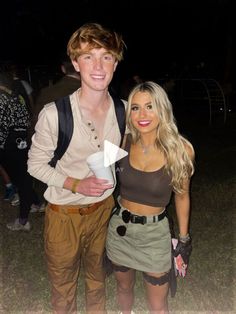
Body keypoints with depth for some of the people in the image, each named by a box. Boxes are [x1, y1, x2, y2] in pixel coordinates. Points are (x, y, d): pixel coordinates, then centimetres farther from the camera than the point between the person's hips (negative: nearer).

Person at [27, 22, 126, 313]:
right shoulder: (53, 114, -22)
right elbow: (36, 164, -11)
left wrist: (111, 182, 2)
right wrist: (77, 184, -23)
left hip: (103, 208, 4)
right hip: (64, 213, -3)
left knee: (97, 276, 28)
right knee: (63, 286, 20)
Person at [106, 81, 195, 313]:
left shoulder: (181, 150, -16)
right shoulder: (123, 143, -11)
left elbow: (182, 196, -2)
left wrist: (184, 239, 3)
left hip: (154, 233, -2)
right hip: (120, 228, 3)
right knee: (124, 287, 26)